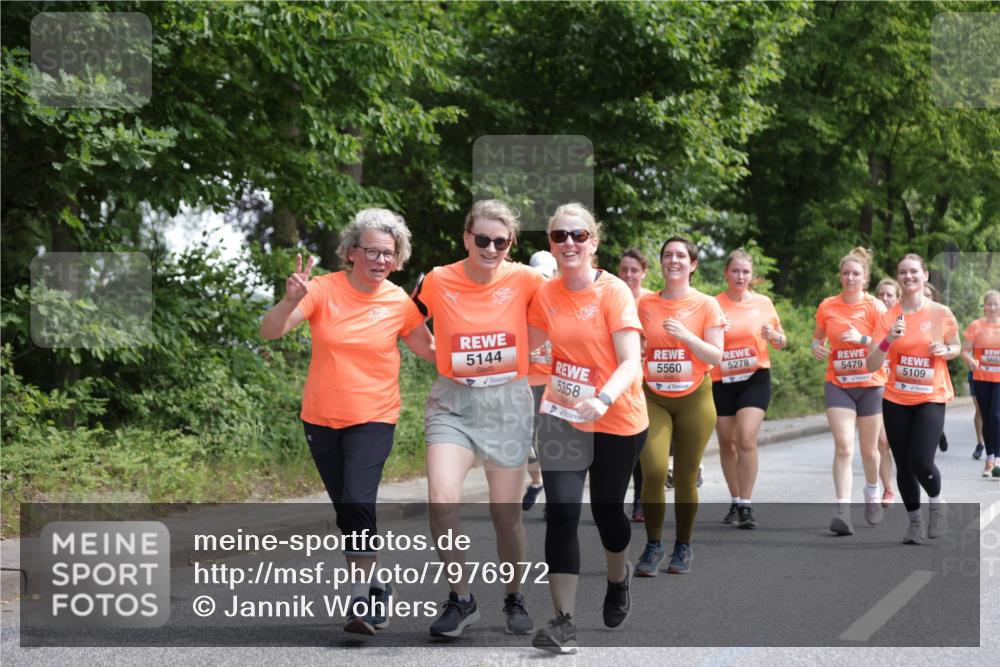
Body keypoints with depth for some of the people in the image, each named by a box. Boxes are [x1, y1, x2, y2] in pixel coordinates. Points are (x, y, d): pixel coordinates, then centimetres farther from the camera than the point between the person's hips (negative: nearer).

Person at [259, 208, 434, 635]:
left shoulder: (400, 302, -6)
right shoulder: (324, 289, -9)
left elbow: (429, 352, 5)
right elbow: (269, 332, -17)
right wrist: (290, 302, -36)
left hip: (373, 418, -2)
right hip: (321, 418, 2)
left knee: (358, 503, -21)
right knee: (345, 508, 13)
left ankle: (362, 600, -17)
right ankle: (373, 587, 31)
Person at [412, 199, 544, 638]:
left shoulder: (523, 280, -8)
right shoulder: (438, 281, -7)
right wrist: (439, 354, 2)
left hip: (508, 403, 0)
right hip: (453, 403, 0)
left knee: (506, 513, 6)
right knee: (442, 500, -19)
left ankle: (514, 598, 30)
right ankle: (461, 600, -1)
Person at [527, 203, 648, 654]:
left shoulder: (614, 292, -16)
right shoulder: (545, 295, -2)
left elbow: (631, 364, -22)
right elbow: (536, 351, 13)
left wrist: (603, 399, -39)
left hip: (617, 421, -3)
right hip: (563, 417, 3)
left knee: (606, 510, 13)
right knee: (561, 512, -11)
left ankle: (618, 579, 46)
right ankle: (564, 620, -9)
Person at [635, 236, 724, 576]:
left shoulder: (706, 305, 0)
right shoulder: (645, 304, 5)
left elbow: (716, 356, -6)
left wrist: (685, 335, -18)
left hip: (694, 398, -1)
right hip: (653, 398, 1)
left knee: (686, 477, 2)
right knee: (654, 470, -15)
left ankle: (683, 546, 18)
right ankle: (653, 545, 0)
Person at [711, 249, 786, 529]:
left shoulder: (763, 303, 2)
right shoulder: (714, 304, -2)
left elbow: (782, 343, 12)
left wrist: (775, 335, -11)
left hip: (755, 379, -1)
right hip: (721, 381, 1)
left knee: (747, 439, -17)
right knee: (727, 443, 8)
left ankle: (746, 506, -12)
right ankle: (735, 502, 24)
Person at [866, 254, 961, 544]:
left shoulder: (941, 313, -4)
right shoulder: (889, 317, -4)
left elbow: (956, 348, 13)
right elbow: (872, 365, -9)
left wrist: (945, 350, -10)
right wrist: (889, 339, -26)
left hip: (931, 399, -2)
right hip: (896, 400, 2)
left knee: (920, 461, -17)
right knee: (903, 465, 5)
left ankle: (937, 502, 14)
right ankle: (914, 520, 25)